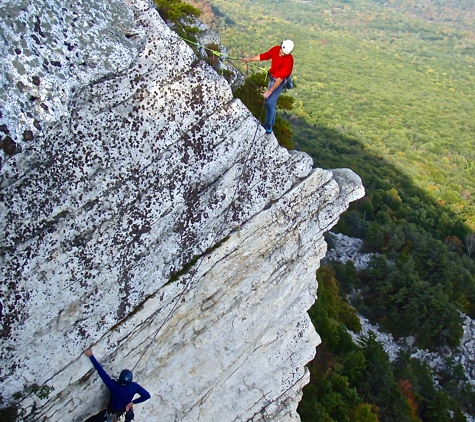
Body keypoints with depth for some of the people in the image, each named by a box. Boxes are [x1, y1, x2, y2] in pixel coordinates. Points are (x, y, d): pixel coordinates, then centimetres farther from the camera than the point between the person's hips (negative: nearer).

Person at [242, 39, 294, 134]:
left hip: (280, 81, -8)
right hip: (272, 77, 8)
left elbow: (280, 78, -32)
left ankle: (269, 125, -3)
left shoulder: (289, 60, -31)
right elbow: (264, 56, 2)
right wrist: (250, 59, -3)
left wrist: (270, 90, -33)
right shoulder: (275, 49, -13)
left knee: (270, 102, -12)